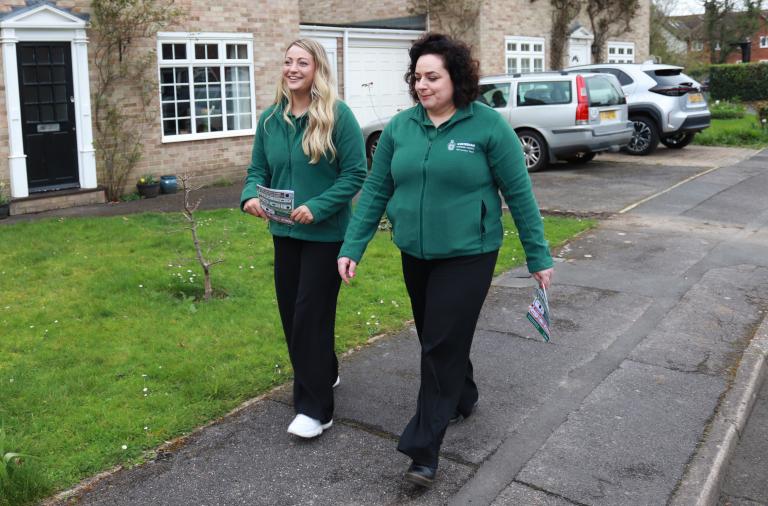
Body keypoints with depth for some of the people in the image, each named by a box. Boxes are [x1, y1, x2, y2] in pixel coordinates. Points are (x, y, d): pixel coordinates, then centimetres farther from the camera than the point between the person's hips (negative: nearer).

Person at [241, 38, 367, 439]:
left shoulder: (338, 115, -12)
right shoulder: (270, 119, 4)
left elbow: (355, 173, -13)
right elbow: (258, 171, 9)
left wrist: (316, 208, -24)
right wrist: (250, 196, -14)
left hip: (326, 234, -6)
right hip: (284, 232, 6)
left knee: (311, 314, -4)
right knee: (290, 311, 14)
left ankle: (315, 408, 7)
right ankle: (322, 374, 37)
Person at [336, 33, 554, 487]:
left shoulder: (488, 125, -11)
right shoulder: (400, 127, 1)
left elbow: (519, 193, -7)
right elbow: (375, 191, 4)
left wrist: (538, 257, -5)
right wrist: (353, 248, 0)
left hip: (468, 255, -5)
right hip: (415, 255, 5)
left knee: (443, 346, -5)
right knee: (436, 339, 18)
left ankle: (424, 449, 4)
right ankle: (463, 398, 45)